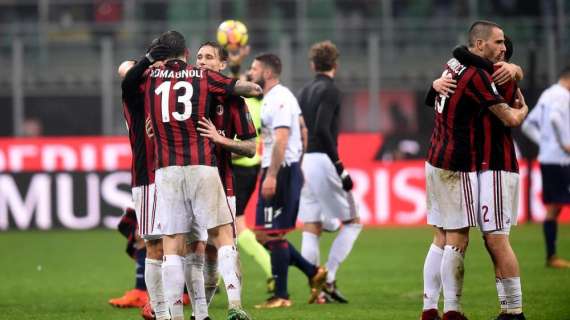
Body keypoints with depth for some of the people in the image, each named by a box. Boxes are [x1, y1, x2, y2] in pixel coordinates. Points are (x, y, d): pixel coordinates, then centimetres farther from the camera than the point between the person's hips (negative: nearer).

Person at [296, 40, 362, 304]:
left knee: (311, 230, 5)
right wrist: (340, 169, -19)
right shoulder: (330, 91, -8)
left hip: (303, 162, 8)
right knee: (352, 223, 3)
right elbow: (322, 130, -20)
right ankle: (328, 279, -7)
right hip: (322, 161, -8)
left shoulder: (304, 92, 15)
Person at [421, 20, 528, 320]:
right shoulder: (477, 76, -17)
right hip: (458, 167, -8)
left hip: (435, 161, 8)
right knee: (457, 240, -4)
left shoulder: (452, 66, 9)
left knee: (442, 239, 11)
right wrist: (523, 108, 7)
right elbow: (510, 118, -15)